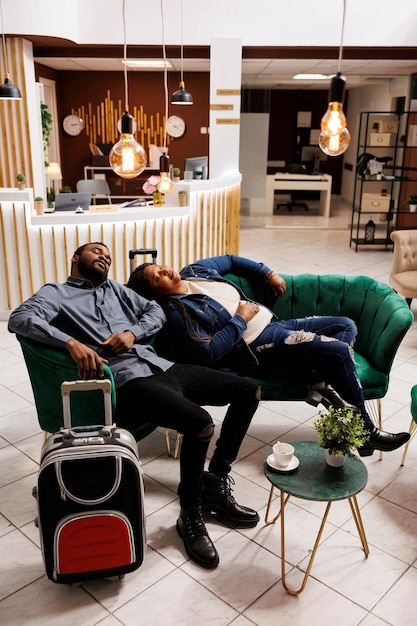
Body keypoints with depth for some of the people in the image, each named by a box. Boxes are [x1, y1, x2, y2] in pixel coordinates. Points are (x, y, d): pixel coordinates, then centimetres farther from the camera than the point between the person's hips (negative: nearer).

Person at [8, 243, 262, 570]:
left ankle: (215, 483, 9)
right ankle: (190, 515, -7)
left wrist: (132, 332, -2)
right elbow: (20, 319, -10)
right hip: (128, 382, -7)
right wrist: (72, 342, -24)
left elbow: (155, 311, 20)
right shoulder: (56, 293, 9)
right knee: (200, 423, -32)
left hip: (162, 366, 8)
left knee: (249, 391, 2)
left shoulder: (115, 288, 28)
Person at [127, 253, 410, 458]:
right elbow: (208, 351, -23)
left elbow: (230, 260, 25)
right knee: (341, 351, -18)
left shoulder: (194, 270, 9)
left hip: (272, 321, 9)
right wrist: (240, 319, -16)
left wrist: (268, 273, 16)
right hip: (260, 343, -9)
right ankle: (366, 432, -4)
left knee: (346, 326, 6)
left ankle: (322, 384, -5)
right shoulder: (178, 311, -14)